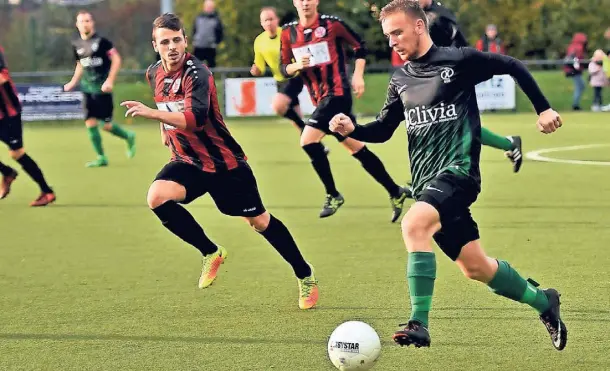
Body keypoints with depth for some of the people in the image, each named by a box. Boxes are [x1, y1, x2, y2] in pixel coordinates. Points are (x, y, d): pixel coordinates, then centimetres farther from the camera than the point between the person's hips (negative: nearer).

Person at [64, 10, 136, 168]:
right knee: (90, 122, -1)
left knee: (106, 125, -6)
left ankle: (129, 136, 23)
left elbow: (116, 59, -11)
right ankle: (101, 157, 9)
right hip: (88, 89, 6)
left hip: (102, 88, -6)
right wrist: (73, 83, 15)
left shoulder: (101, 41, -10)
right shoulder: (76, 44, 8)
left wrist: (110, 80, -19)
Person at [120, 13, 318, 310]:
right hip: (187, 161, 5)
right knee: (157, 198, -23)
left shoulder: (196, 73, -23)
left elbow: (196, 119, -39)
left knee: (259, 221, 3)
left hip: (224, 162, -5)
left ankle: (305, 275, 23)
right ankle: (211, 253, -3)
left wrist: (152, 114, -48)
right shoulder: (154, 74, 0)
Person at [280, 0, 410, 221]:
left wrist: (358, 75, -4)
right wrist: (297, 65, -12)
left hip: (337, 93, -6)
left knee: (308, 140, -18)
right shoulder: (288, 33, 6)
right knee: (357, 148, 10)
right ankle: (395, 193, 21)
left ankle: (332, 195, -4)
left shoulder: (331, 24, -6)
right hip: (320, 98, 6)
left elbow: (359, 46, 4)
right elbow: (284, 68, 9)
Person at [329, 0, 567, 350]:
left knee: (414, 224, -32)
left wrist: (543, 108, 3)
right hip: (426, 181, 7)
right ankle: (542, 301, 34)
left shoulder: (458, 60, -6)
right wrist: (352, 129, 0)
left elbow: (513, 67, 4)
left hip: (457, 170, -7)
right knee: (475, 268, 10)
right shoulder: (401, 80, 12)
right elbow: (382, 130, 19)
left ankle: (420, 324, -32)